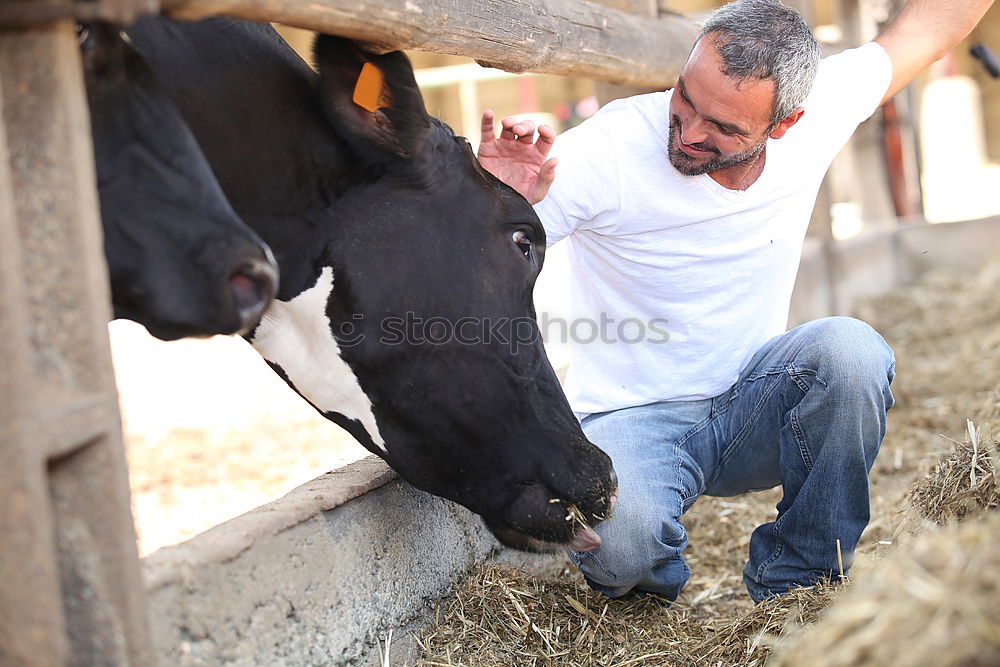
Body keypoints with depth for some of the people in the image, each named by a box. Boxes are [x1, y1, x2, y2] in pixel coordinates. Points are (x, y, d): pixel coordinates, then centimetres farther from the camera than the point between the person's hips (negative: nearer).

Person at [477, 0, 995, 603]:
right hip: (631, 418, -3)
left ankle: (795, 586, -7)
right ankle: (653, 585, 7)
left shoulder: (817, 113, -10)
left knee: (851, 348, -28)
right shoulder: (608, 152, -22)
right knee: (618, 538, -36)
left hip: (752, 408, 4)